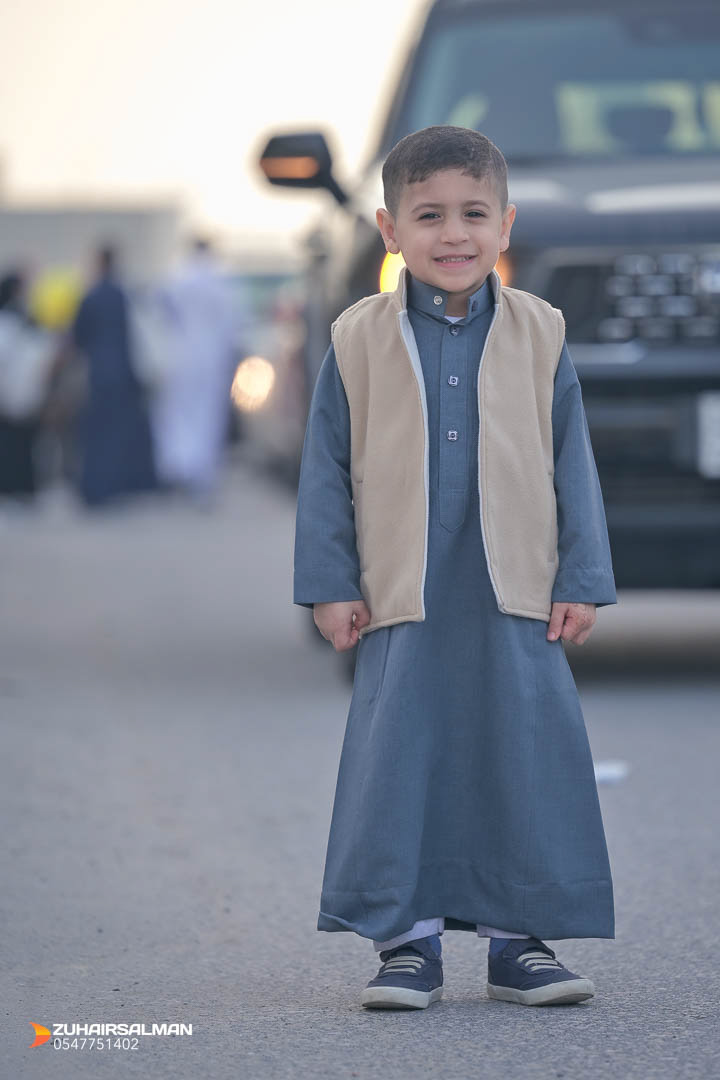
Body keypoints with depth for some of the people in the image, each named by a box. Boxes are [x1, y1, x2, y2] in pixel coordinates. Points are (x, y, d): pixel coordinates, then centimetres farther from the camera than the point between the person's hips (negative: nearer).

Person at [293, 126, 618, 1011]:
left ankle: (520, 938, 12)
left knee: (531, 764, 2)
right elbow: (326, 467, 3)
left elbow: (572, 463, 6)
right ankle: (406, 939, 10)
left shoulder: (539, 334, 3)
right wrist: (329, 586, -1)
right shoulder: (360, 340, 0)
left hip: (517, 599, 1)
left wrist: (582, 581, 2)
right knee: (399, 768, 0)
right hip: (402, 604, -1)